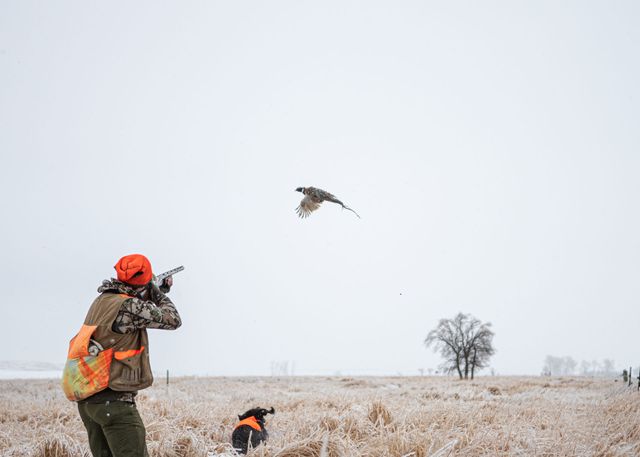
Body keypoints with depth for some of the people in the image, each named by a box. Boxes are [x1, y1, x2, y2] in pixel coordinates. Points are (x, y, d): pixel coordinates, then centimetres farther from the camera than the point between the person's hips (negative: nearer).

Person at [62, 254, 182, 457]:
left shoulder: (102, 300, 10)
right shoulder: (129, 306, -15)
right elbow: (173, 321, -7)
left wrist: (160, 291, 29)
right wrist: (159, 295, 9)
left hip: (87, 398, 9)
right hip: (113, 401, -9)